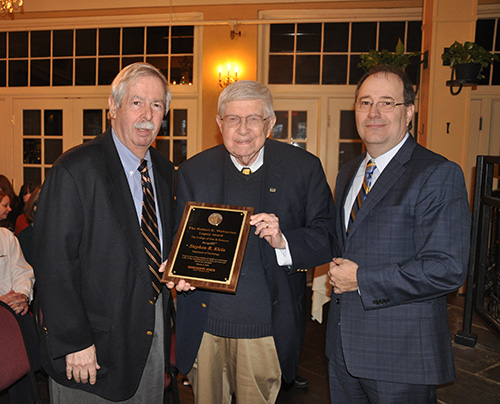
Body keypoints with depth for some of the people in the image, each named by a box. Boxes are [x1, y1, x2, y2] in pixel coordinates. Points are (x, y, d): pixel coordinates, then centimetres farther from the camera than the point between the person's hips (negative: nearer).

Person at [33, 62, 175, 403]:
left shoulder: (165, 171, 5)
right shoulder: (74, 171, -16)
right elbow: (54, 266, -17)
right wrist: (75, 342, -17)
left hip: (154, 335, 6)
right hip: (96, 342, -6)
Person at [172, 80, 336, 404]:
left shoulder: (305, 168, -3)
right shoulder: (193, 172, 2)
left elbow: (327, 238, -4)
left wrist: (283, 242, -22)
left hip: (267, 327, -1)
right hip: (205, 325, 2)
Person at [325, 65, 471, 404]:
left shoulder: (440, 175, -14)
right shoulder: (348, 173, 10)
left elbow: (448, 270, -21)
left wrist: (361, 280, -18)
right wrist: (337, 271, 0)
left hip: (402, 351, -6)